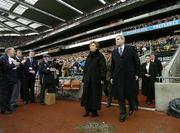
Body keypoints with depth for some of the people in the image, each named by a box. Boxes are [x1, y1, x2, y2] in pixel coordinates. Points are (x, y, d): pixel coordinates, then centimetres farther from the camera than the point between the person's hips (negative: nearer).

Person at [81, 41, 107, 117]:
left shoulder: (100, 56, -4)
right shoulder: (88, 57, 14)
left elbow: (103, 68, -10)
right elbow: (85, 68, 16)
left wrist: (102, 78, -16)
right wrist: (84, 78, 12)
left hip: (96, 78, -6)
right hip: (88, 79, 6)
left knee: (95, 94, 2)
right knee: (87, 93, 7)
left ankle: (94, 111, 14)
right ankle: (88, 110, 19)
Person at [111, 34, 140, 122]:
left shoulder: (131, 49, 1)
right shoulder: (114, 52, 11)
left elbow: (137, 62, 1)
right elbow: (112, 65, 12)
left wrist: (137, 74, -2)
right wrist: (112, 76, 8)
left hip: (129, 76, -2)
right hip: (118, 77, 3)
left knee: (130, 94, 11)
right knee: (120, 96, 3)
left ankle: (131, 108, 39)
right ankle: (122, 114, 16)